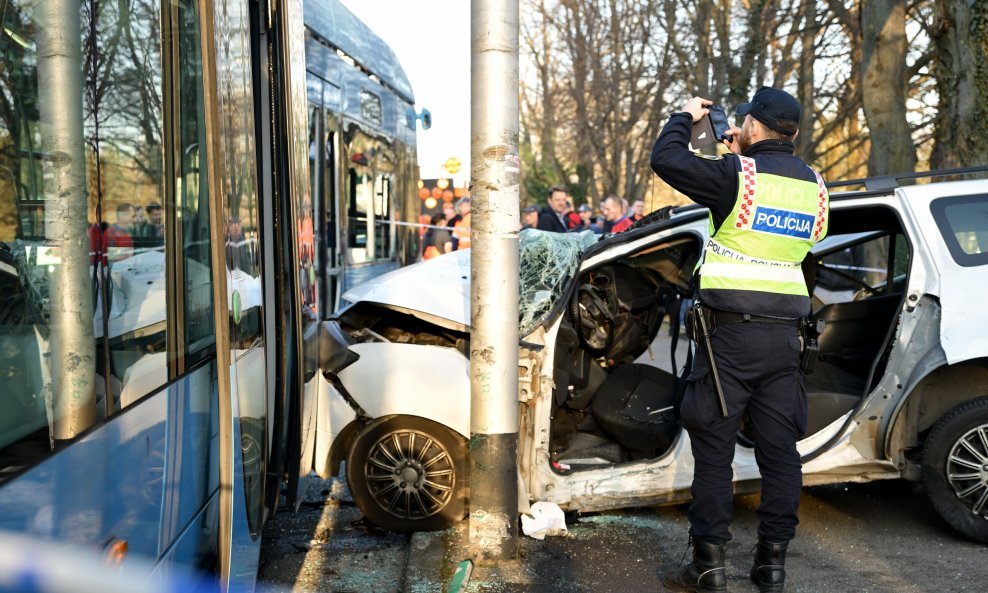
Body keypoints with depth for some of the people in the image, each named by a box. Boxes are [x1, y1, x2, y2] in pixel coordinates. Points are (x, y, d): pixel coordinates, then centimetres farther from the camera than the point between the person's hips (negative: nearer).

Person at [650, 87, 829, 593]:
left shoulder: (738, 174, -10)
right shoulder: (813, 186, 10)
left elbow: (664, 159, -10)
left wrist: (685, 117, 10)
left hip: (731, 333, -5)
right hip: (784, 336, 6)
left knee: (714, 448, 3)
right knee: (780, 450, 10)